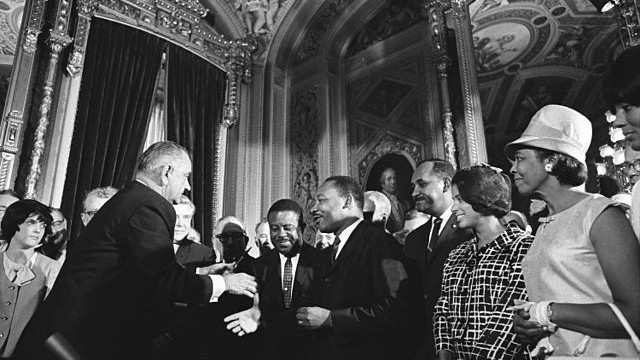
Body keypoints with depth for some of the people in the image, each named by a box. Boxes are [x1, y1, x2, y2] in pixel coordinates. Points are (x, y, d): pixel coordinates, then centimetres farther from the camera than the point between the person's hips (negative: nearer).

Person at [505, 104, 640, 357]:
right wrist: (530, 326, 0)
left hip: (605, 353, -5)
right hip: (555, 354, 5)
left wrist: (547, 312, -13)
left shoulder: (600, 214, -8)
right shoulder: (543, 228, 9)